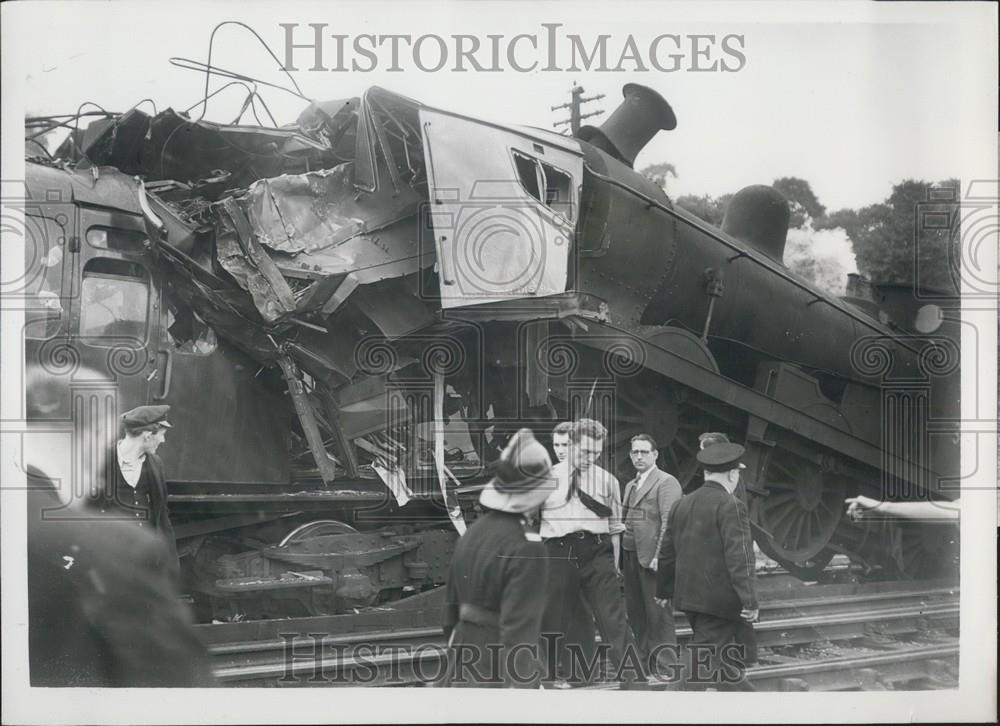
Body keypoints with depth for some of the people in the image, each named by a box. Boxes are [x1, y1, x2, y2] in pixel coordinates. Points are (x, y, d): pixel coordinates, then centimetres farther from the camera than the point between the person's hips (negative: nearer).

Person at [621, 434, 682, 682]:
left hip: (652, 558, -8)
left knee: (658, 614, -6)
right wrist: (620, 557, 11)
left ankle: (666, 666, -2)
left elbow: (669, 523, -14)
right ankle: (645, 661, 17)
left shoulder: (667, 483, -6)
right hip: (630, 556, 8)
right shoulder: (630, 486, 21)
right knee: (635, 612, 10)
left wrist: (660, 556, -21)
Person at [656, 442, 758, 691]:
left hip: (689, 596, 8)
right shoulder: (731, 506, -14)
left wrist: (665, 591, 27)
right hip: (719, 600, -8)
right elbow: (739, 556, -20)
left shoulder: (682, 505, 10)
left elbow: (668, 552, 17)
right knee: (705, 661, -4)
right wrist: (749, 601, -21)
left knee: (742, 644, 22)